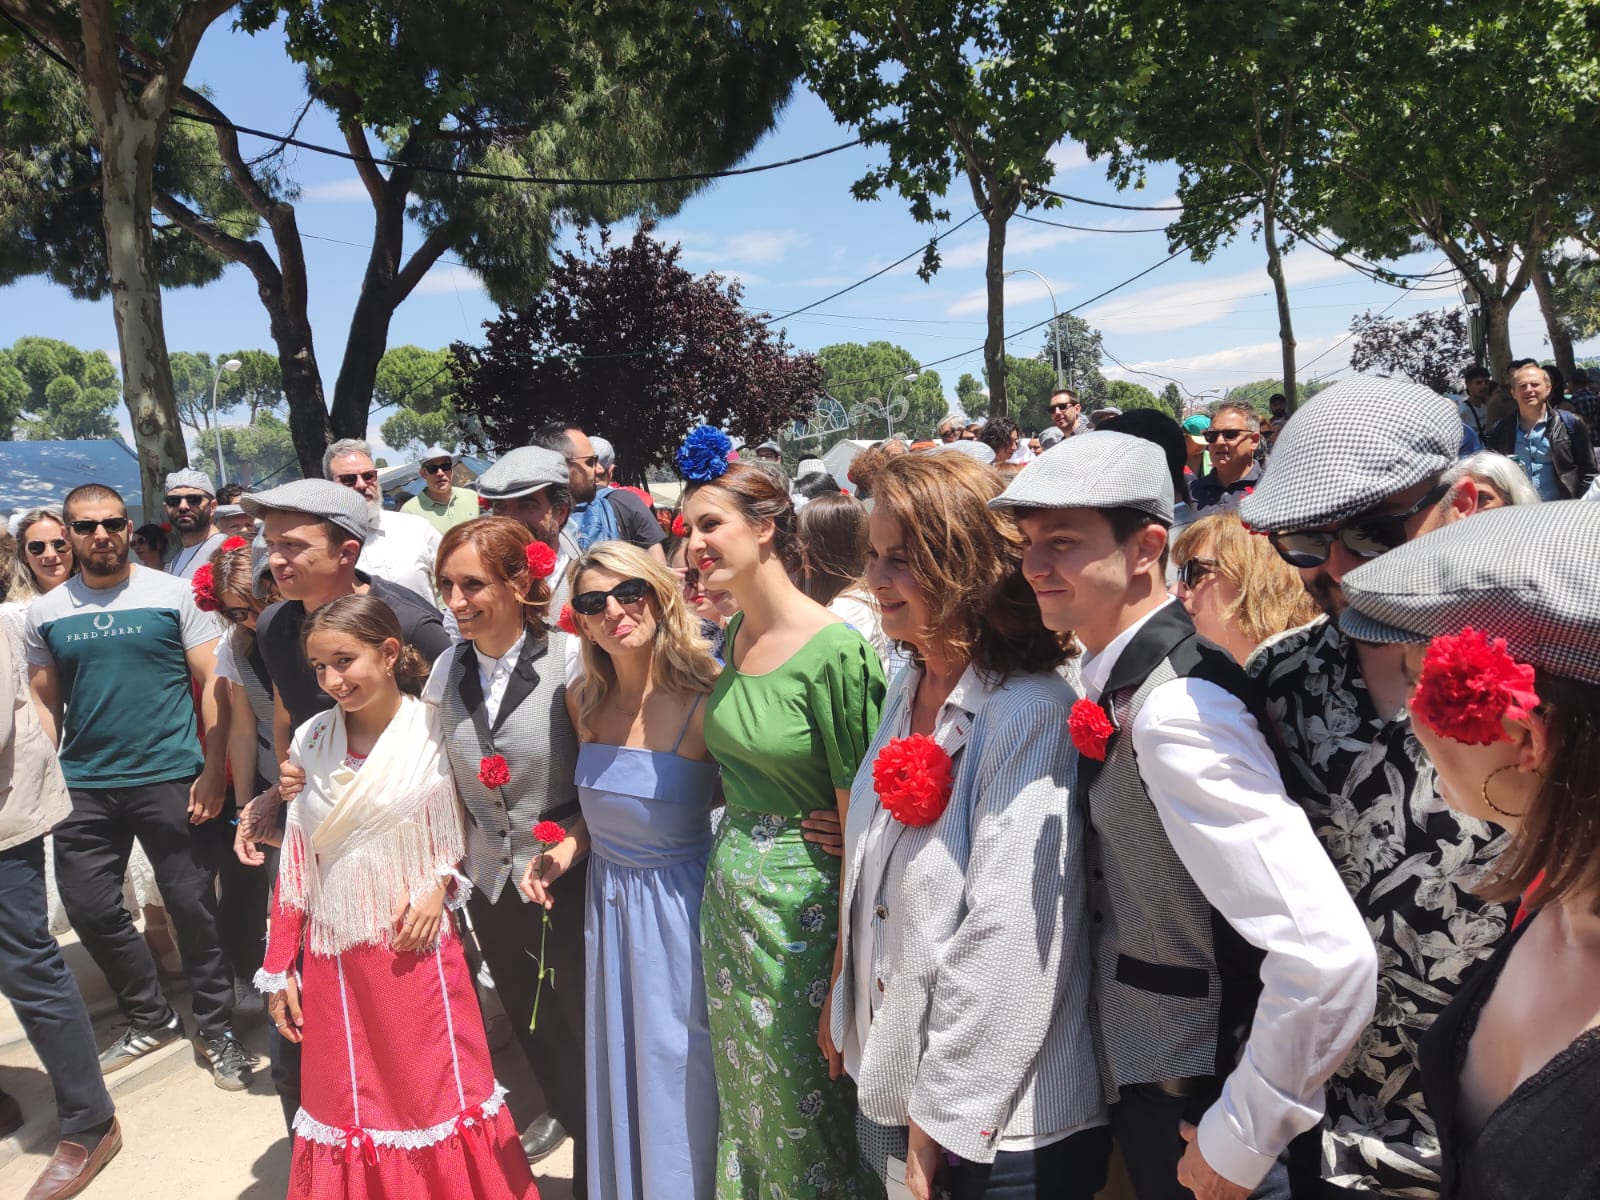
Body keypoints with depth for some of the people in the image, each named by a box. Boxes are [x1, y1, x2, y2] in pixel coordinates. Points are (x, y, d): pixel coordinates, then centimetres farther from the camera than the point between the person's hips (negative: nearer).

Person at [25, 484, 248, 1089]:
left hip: (169, 778, -3)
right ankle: (150, 1018, 31)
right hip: (84, 785, 4)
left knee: (193, 908, 4)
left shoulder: (173, 594, -3)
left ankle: (218, 1029, 21)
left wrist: (214, 771, -11)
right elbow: (44, 703, 11)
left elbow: (213, 682, -4)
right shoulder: (45, 612, 6)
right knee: (90, 909, 9)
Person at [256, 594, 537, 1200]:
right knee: (350, 1103, 14)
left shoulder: (437, 731, -10)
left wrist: (440, 882, -15)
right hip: (336, 962, 3)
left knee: (435, 1094, 9)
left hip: (417, 949, -2)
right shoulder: (310, 742, -1)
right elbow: (294, 865, 4)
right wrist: (279, 969, 6)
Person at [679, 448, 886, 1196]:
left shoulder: (836, 652, -20)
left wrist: (845, 980, -16)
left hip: (802, 910, -7)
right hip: (727, 899, 7)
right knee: (744, 1105, 23)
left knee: (806, 1120, 13)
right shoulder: (731, 635, 3)